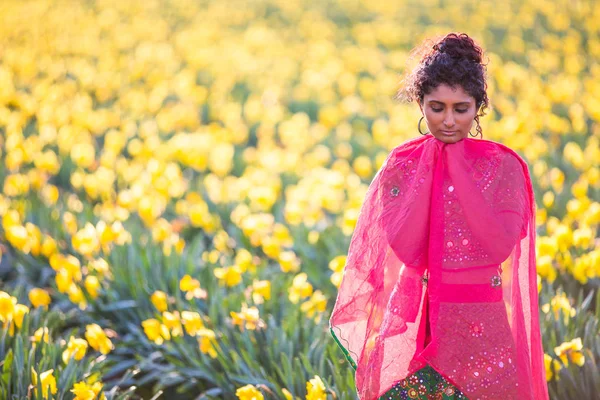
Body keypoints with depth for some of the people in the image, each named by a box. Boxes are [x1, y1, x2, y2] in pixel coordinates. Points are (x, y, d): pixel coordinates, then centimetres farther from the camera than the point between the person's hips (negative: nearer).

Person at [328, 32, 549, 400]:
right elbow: (405, 248, -11)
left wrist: (457, 167, -13)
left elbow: (500, 246, -17)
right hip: (414, 326, 1)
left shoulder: (503, 166, -3)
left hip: (482, 328, -1)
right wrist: (428, 167, -11)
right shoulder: (401, 165, 1)